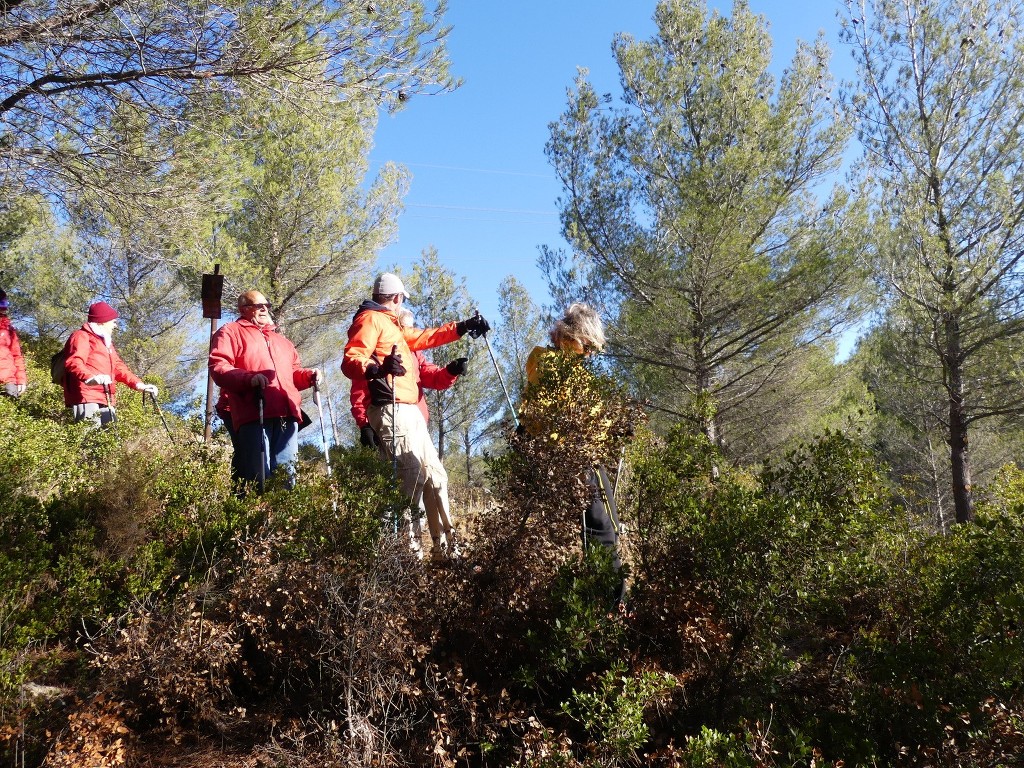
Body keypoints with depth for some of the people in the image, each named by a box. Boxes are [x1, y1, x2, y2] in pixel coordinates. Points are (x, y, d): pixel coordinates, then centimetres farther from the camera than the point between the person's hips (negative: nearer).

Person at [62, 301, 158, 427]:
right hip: (87, 401, -10)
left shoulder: (106, 342, 31)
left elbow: (118, 367, 32)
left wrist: (138, 384, 18)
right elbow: (73, 362, -18)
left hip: (106, 403, 10)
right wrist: (90, 377, -37)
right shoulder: (82, 337, 0)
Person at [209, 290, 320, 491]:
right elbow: (218, 366, -2)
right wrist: (248, 378, -18)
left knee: (286, 474, 1)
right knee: (257, 477, -12)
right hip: (254, 414, -6)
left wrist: (308, 375, 14)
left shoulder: (280, 338, 34)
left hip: (286, 414, 6)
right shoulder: (230, 332, 13)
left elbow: (293, 371, 38)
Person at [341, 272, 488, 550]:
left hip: (409, 411, 11)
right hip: (392, 410, -11)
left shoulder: (391, 325, 25)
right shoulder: (370, 319, -5)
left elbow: (424, 337, 37)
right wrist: (377, 369, -38)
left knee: (434, 475, 14)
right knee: (413, 477, -18)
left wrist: (462, 327, 35)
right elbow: (350, 361, -18)